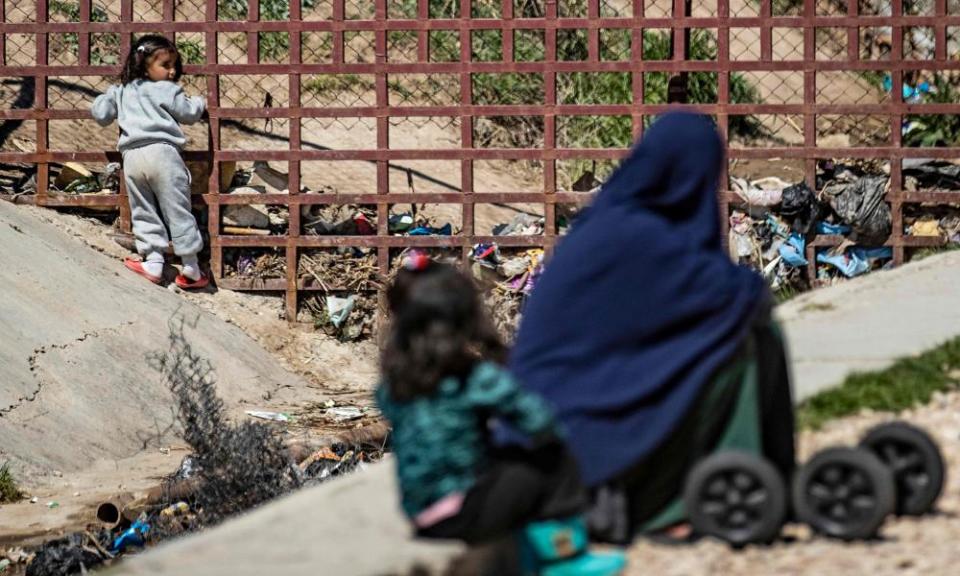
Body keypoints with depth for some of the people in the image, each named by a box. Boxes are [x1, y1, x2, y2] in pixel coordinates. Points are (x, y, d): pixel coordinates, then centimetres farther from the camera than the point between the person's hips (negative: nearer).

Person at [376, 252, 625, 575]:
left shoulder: (393, 386, -1)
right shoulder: (478, 380, -18)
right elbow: (542, 422, -19)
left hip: (421, 520, 7)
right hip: (463, 518, -7)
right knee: (556, 459, 3)